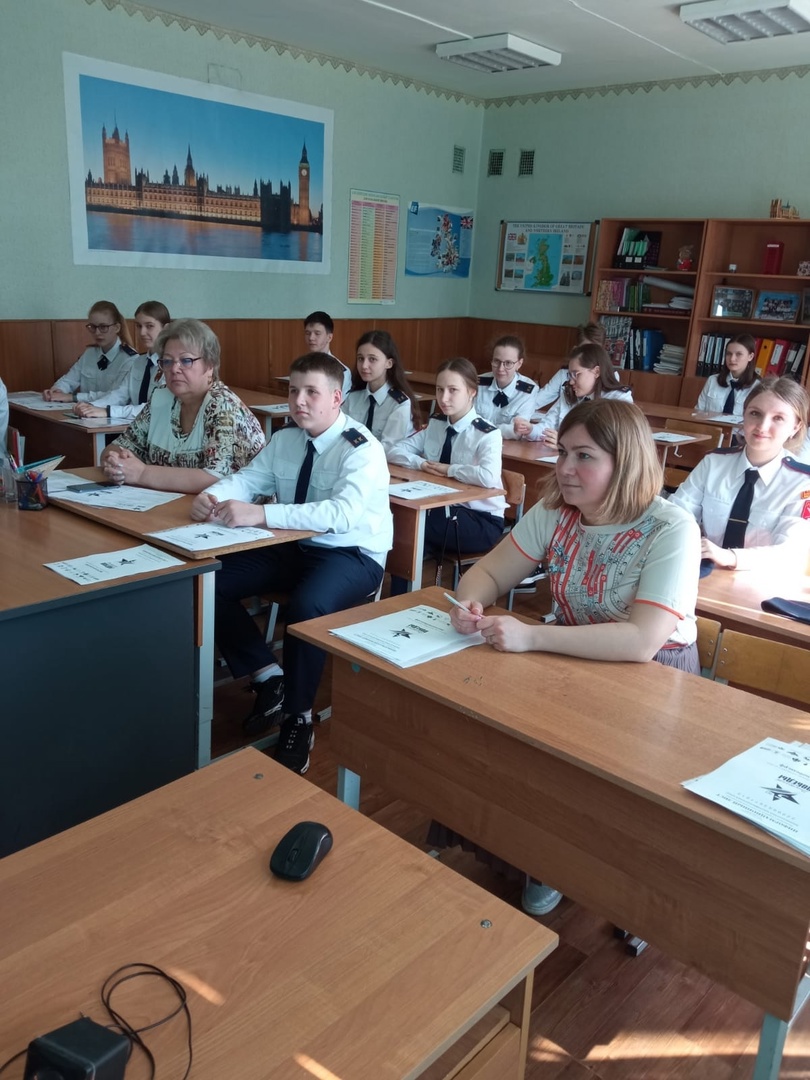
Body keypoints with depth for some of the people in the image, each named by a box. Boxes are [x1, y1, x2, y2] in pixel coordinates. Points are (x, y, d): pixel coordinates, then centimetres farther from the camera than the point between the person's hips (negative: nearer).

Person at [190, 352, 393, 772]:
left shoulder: (362, 450, -20)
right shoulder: (285, 440, 4)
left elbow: (341, 514, -35)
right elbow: (247, 479, 4)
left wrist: (261, 514, -43)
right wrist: (211, 496, -21)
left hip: (351, 555, -7)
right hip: (292, 546, 7)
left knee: (306, 606, -36)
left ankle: (298, 719, -13)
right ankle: (267, 677, 6)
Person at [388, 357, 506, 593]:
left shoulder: (487, 434, -14)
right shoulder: (434, 425, 6)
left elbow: (487, 477, -33)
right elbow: (395, 451, 7)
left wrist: (448, 469, -20)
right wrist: (422, 463, -11)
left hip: (481, 521, -5)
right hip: (443, 509, 6)